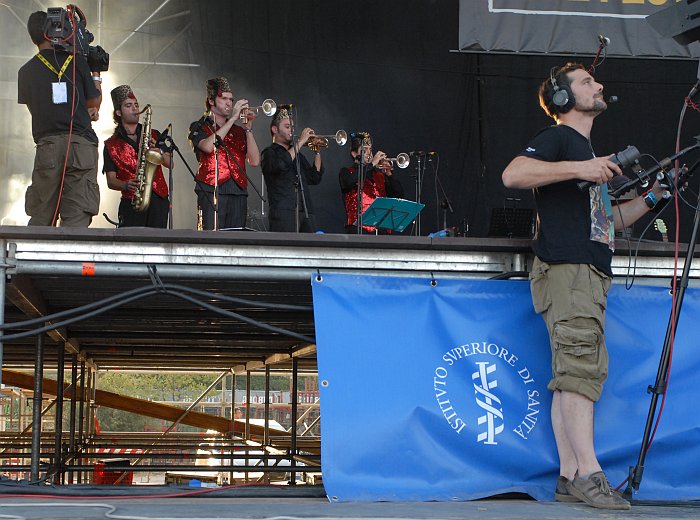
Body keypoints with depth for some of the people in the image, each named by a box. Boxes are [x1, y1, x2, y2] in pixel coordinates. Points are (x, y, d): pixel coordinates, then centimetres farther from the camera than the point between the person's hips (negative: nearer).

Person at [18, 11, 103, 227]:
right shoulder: (77, 61, 4)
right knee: (76, 220, -6)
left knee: (40, 219, 6)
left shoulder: (26, 71, 11)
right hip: (81, 144, -2)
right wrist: (96, 75, 26)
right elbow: (94, 102, 9)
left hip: (47, 145, 2)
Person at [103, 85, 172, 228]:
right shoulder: (111, 145, 10)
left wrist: (158, 150, -10)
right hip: (131, 203, -2)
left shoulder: (154, 135, 17)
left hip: (158, 200, 2)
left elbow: (170, 163, 9)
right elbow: (111, 181, 4)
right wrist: (126, 185, -17)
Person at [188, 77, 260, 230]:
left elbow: (254, 161, 9)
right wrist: (233, 118, -8)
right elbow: (208, 146, -13)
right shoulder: (199, 127, 11)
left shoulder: (238, 131, 21)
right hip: (212, 193, -4)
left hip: (238, 194, 4)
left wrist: (248, 128, 1)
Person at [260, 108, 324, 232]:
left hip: (306, 212, 6)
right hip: (283, 212, -6)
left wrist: (317, 152, 8)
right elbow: (280, 165, -18)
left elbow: (315, 178, 18)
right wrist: (300, 142, -10)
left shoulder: (298, 154, 25)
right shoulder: (270, 153, 6)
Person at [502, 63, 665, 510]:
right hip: (566, 268, -9)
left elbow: (606, 220, 33)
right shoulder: (557, 138, 0)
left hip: (590, 274, 10)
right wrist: (578, 168, -21)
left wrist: (650, 198, 19)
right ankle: (588, 473, -21)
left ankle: (570, 477, 3)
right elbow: (513, 174, -19)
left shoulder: (587, 151, 29)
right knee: (581, 367, -17)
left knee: (573, 375, 4)